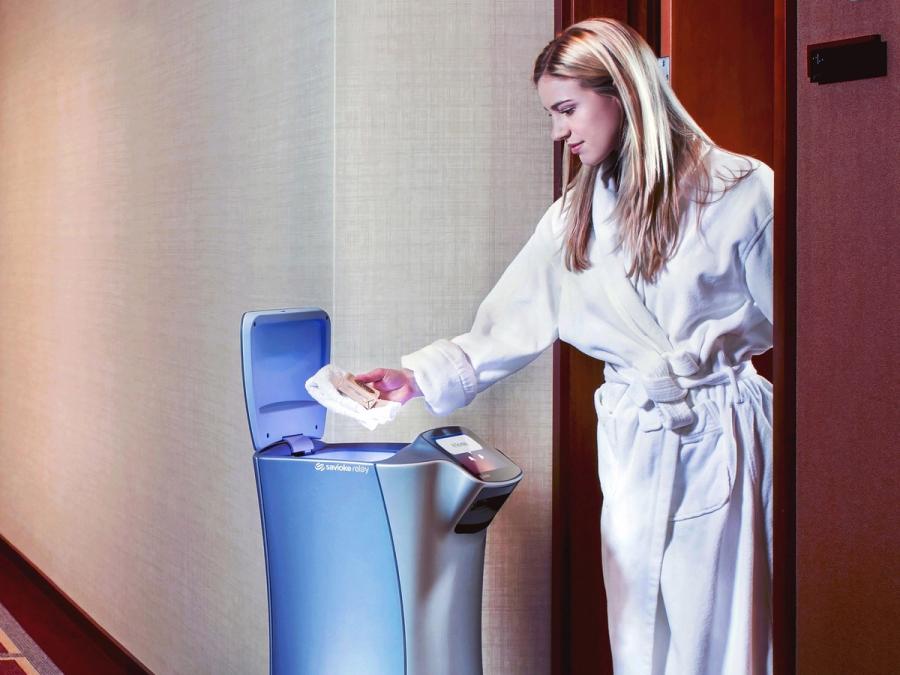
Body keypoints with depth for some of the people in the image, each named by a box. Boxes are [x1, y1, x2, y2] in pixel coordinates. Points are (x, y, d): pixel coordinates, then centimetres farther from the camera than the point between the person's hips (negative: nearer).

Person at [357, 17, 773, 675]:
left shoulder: (740, 190, -5)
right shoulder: (574, 218, 10)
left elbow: (787, 317, 0)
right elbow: (509, 326, 11)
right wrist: (419, 376, 4)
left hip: (721, 440, -4)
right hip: (633, 442, 4)